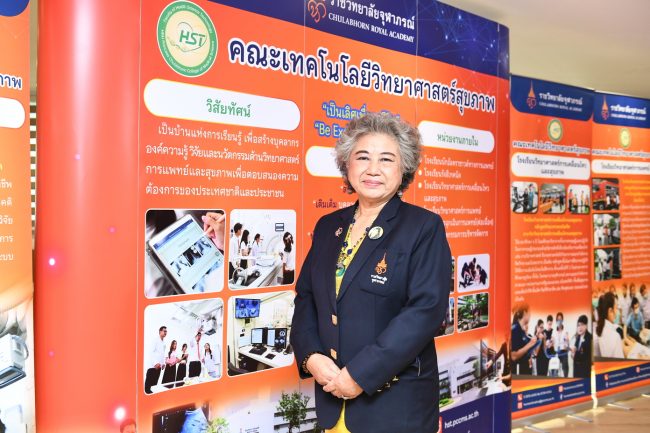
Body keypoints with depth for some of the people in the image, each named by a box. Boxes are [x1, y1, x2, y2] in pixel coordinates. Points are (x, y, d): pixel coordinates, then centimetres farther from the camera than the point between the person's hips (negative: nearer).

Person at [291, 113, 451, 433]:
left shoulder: (424, 227, -9)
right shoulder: (328, 226, 7)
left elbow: (426, 309, -17)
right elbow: (306, 295, 9)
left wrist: (360, 375, -19)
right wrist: (311, 356, -8)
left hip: (395, 399, -4)